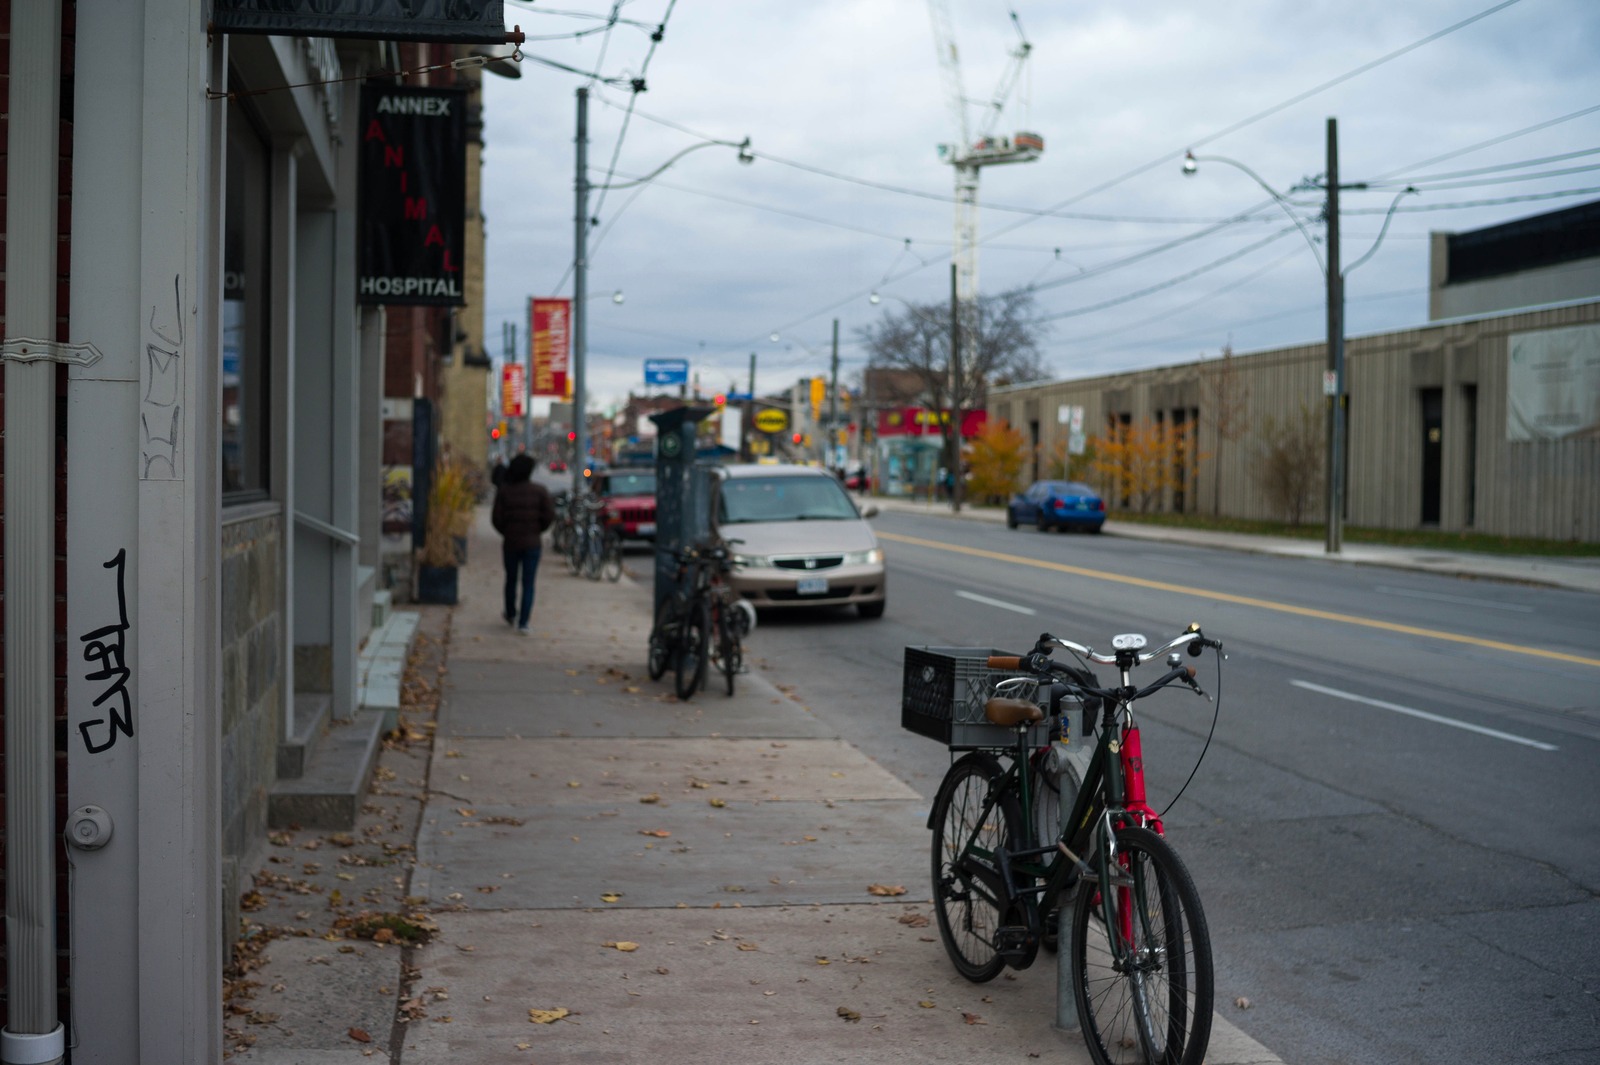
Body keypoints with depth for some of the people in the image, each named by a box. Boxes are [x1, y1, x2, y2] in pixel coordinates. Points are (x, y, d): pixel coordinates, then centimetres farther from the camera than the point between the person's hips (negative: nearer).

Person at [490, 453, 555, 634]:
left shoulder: (504, 490, -6)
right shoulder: (539, 490, -7)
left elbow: (496, 517, -7)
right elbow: (549, 516, -8)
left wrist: (505, 532, 11)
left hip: (510, 542, 1)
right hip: (532, 543, -1)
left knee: (511, 580, 20)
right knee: (528, 584, 2)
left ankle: (511, 614, 36)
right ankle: (523, 623, -5)